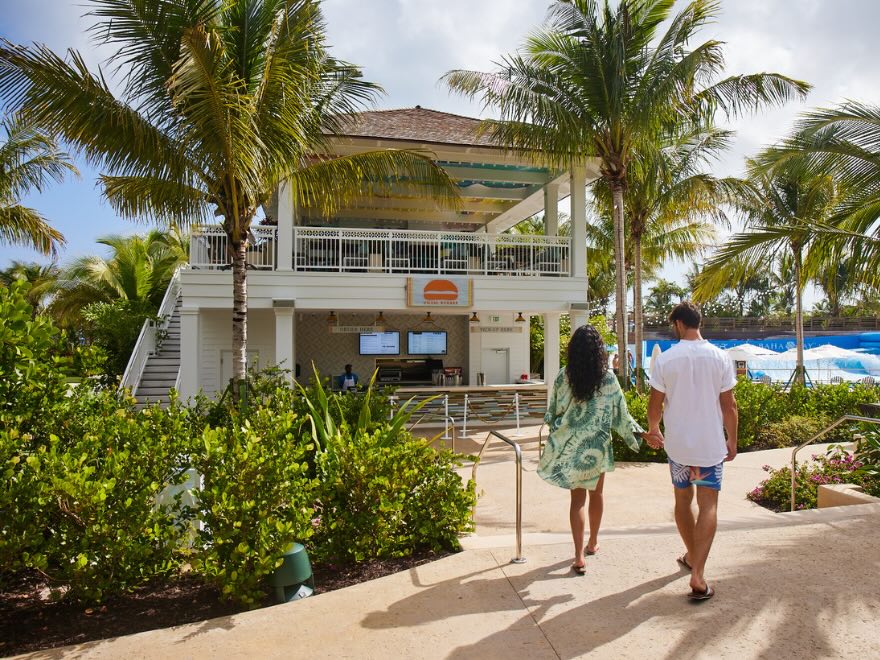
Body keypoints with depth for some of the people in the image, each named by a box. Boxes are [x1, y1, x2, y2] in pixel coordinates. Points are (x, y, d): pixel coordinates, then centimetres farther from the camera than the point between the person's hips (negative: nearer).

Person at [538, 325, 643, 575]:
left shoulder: (563, 377, -7)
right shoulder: (608, 378, -9)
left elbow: (552, 413, 1)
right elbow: (620, 414, -2)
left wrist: (557, 433, 21)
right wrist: (637, 434, 13)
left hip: (571, 446, 0)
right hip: (598, 446, 0)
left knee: (577, 498, 6)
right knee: (596, 493, 20)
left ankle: (579, 557, 1)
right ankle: (593, 543, 37)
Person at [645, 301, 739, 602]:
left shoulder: (665, 359, -8)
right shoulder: (720, 357, -6)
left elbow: (655, 403, -3)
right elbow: (729, 404, -2)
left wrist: (653, 430, 16)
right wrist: (732, 439, 10)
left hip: (677, 443, 1)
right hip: (711, 444, 0)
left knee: (682, 501, 18)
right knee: (708, 506, 2)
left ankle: (692, 556, 36)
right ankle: (697, 574, -6)